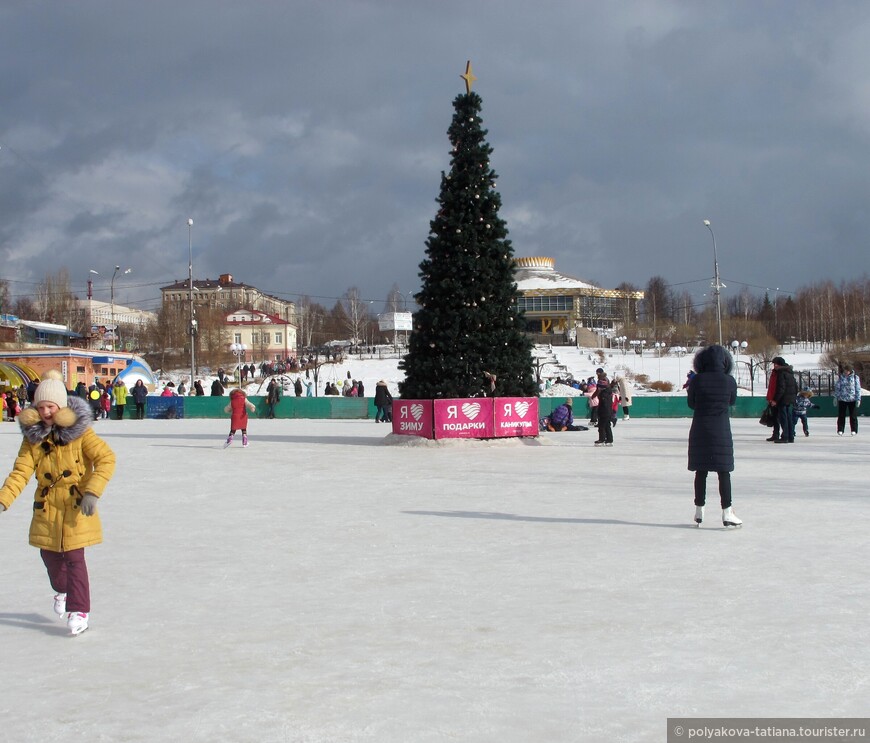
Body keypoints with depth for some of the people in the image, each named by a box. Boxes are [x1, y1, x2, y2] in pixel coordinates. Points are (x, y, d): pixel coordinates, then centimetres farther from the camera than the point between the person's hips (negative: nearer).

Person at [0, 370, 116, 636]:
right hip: (47, 507, 4)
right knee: (49, 555, 16)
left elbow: (106, 459, -20)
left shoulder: (79, 431, -14)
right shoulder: (33, 436, -2)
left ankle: (79, 610, 3)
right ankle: (62, 590, 46)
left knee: (74, 557, -7)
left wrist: (92, 492, -31)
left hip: (77, 506, -4)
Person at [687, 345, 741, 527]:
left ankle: (699, 511, 17)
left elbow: (691, 403, 3)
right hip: (721, 430, -1)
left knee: (701, 471, 10)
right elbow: (732, 402, 9)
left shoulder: (697, 380, -8)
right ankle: (726, 512, -1)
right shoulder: (729, 381, -7)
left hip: (700, 430, 1)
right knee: (723, 471, 2)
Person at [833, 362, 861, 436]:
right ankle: (840, 430, 10)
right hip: (842, 399, 1)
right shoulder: (840, 377, 2)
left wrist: (858, 399, -4)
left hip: (852, 399, -1)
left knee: (853, 416, 3)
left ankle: (854, 430, 9)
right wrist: (835, 398, 3)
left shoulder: (855, 377, -1)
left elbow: (858, 388, 0)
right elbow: (837, 388, 6)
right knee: (841, 415, 3)